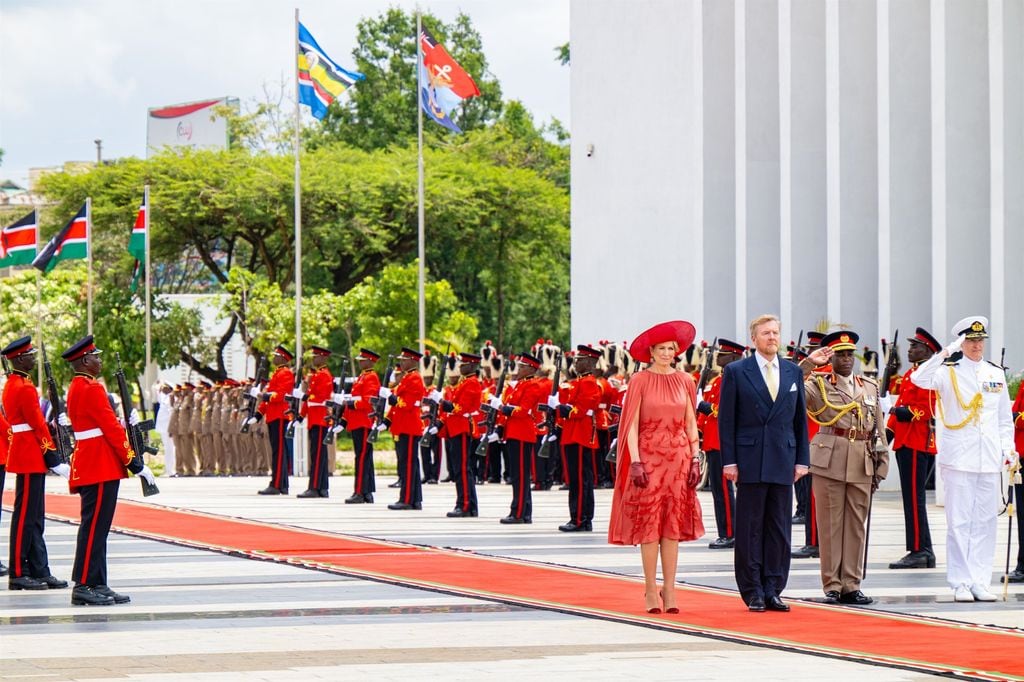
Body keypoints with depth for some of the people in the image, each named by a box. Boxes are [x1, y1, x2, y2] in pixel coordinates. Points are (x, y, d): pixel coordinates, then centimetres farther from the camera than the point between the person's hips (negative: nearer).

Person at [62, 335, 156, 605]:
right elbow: (111, 429, -17)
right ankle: (84, 586, -8)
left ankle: (97, 585, 13)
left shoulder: (75, 388, 16)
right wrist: (135, 463, -15)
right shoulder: (92, 389, -15)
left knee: (95, 527, 11)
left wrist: (125, 422, 9)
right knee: (94, 527, -8)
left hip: (88, 467, 10)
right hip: (101, 468, -10)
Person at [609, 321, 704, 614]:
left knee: (673, 524, 2)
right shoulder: (639, 381, 0)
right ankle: (651, 590, 3)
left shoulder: (685, 381, 9)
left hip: (678, 456, 3)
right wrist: (635, 462, -11)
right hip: (648, 456, -3)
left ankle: (669, 590, 6)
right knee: (649, 523, -4)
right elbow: (631, 424, -3)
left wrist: (695, 460, 4)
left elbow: (691, 424, 11)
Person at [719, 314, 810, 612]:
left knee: (780, 529, 4)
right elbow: (726, 420, -1)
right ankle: (753, 593, 5)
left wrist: (802, 459, 7)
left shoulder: (793, 372, 11)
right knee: (750, 529, 0)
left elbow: (800, 418, 13)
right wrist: (729, 461, -8)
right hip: (750, 462, -3)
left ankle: (773, 590, 10)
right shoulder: (736, 372, 0)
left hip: (783, 462, 3)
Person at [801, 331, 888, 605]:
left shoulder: (870, 387, 15)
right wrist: (808, 364, -17)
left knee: (856, 525, 6)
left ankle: (851, 585, 12)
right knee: (830, 524, 0)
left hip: (862, 464, 3)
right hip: (829, 462, -3)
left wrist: (880, 468, 10)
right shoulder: (818, 384, 3)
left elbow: (878, 430, 15)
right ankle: (832, 586, 5)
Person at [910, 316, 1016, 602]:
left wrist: (1008, 448, 6)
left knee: (986, 521, 4)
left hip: (989, 460, 4)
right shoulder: (948, 371, 0)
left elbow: (1005, 418, 18)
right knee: (959, 522, -2)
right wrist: (946, 353, -27)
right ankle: (961, 583, 2)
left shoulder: (996, 374, 13)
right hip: (958, 458, -4)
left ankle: (980, 582, 9)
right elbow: (919, 379, -21)